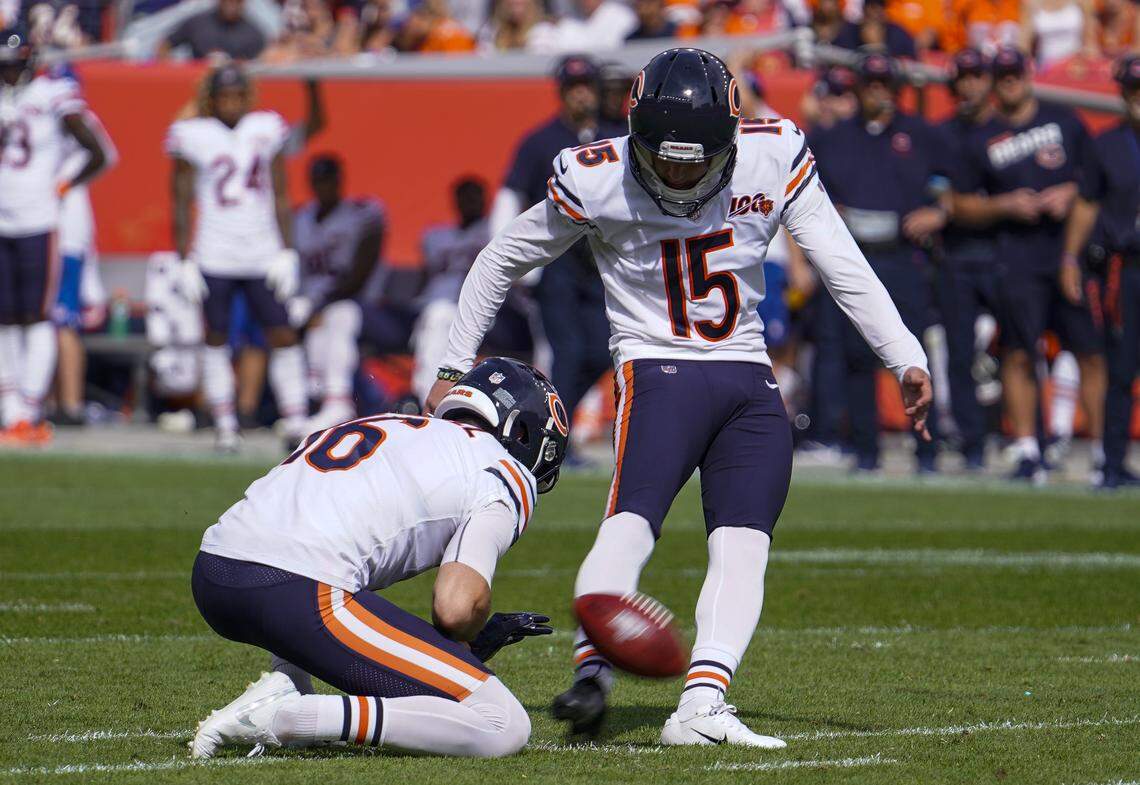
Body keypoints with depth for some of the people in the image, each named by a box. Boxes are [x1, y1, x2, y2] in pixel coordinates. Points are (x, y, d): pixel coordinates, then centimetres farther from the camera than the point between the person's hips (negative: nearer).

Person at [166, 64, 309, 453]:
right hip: (214, 259, -2)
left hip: (263, 256, 2)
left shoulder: (265, 130, 5)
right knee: (216, 339, 3)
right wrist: (186, 261, -4)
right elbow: (182, 204, 1)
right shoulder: (193, 136, -2)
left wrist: (286, 252, 3)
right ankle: (225, 426, 9)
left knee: (283, 336, -4)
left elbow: (280, 197, 9)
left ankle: (295, 422, -1)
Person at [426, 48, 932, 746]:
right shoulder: (595, 182, -8)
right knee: (633, 519, -27)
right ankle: (593, 668, -43)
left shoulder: (775, 159, -3)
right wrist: (455, 370, 11)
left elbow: (845, 269, 3)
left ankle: (702, 703, -26)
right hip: (659, 373, -3)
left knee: (744, 545, -14)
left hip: (751, 385, 3)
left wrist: (907, 359, -3)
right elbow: (502, 263, 7)